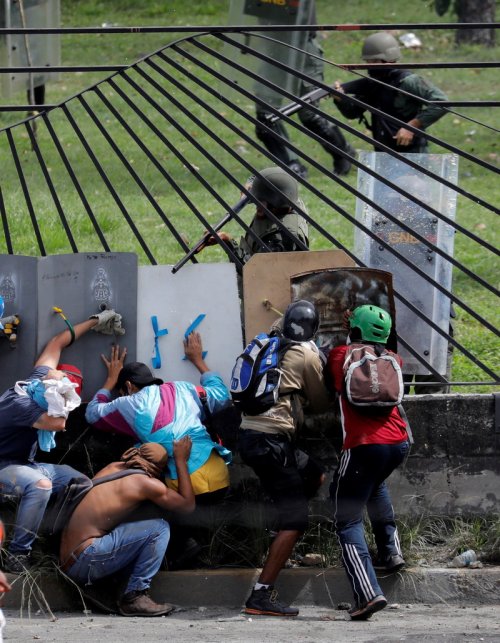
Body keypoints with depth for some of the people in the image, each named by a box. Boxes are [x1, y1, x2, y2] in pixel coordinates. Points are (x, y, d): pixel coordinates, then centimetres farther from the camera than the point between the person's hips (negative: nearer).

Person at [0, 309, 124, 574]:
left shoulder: (37, 379, -5)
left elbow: (56, 344, 10)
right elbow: (57, 423, -40)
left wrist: (95, 322, 15)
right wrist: (60, 396, -25)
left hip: (25, 464, 9)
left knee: (81, 481, -6)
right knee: (40, 484, -39)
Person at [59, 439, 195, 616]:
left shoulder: (114, 467, 17)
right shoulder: (148, 484, -6)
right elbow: (188, 504, 7)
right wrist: (181, 461, 13)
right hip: (85, 560, -9)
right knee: (159, 529, -9)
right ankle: (135, 598, -11)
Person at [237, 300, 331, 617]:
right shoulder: (308, 355, -4)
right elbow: (321, 404, 7)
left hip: (251, 433, 9)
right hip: (271, 439, -9)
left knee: (315, 476, 26)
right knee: (296, 520, -9)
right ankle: (261, 596, -16)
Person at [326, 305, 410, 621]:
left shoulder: (341, 355, 4)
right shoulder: (393, 361, 12)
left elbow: (333, 385, 17)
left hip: (364, 446, -5)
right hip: (399, 443, 5)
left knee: (348, 521, 0)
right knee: (376, 483, 39)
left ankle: (369, 592, -17)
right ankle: (391, 549, 30)